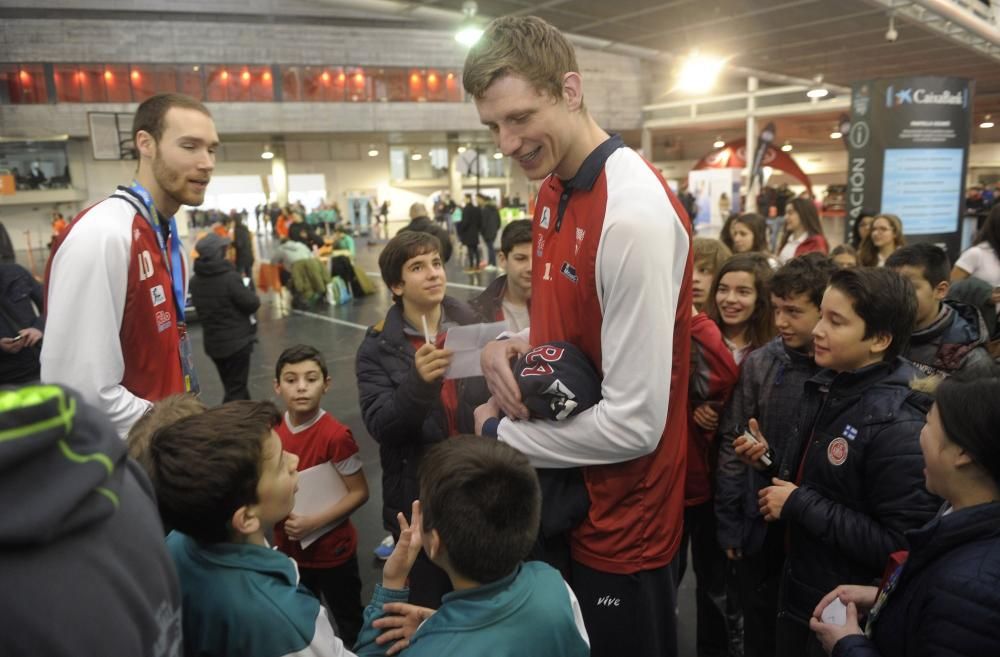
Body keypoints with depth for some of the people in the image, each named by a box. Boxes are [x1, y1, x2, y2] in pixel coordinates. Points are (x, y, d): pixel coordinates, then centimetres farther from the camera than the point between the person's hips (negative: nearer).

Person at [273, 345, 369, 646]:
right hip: (290, 550, 5)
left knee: (350, 623, 18)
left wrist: (313, 522, -26)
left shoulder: (335, 435, -24)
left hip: (333, 550, -5)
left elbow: (359, 492, -19)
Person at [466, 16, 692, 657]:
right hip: (565, 500, 8)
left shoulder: (635, 214, -27)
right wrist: (511, 347, -8)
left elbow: (635, 424, -27)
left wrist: (500, 433, -14)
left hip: (623, 524, -8)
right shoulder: (553, 189, 2)